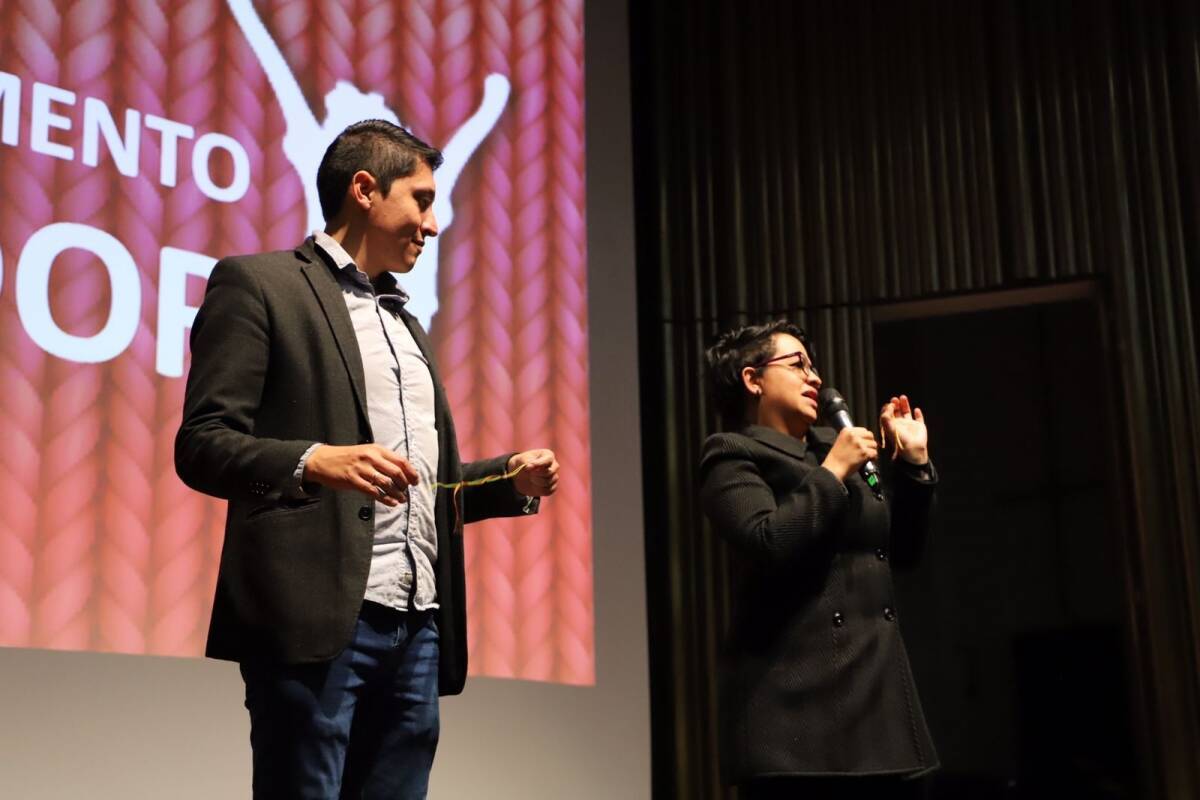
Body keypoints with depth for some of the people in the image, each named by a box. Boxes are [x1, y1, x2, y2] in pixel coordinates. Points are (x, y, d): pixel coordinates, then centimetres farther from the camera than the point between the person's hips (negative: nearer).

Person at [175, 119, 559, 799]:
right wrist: (315, 461, -24)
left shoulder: (408, 325, 26)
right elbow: (202, 444, -6)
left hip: (419, 628, 7)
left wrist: (512, 479, 10)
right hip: (317, 617, -7)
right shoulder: (258, 284, 3)